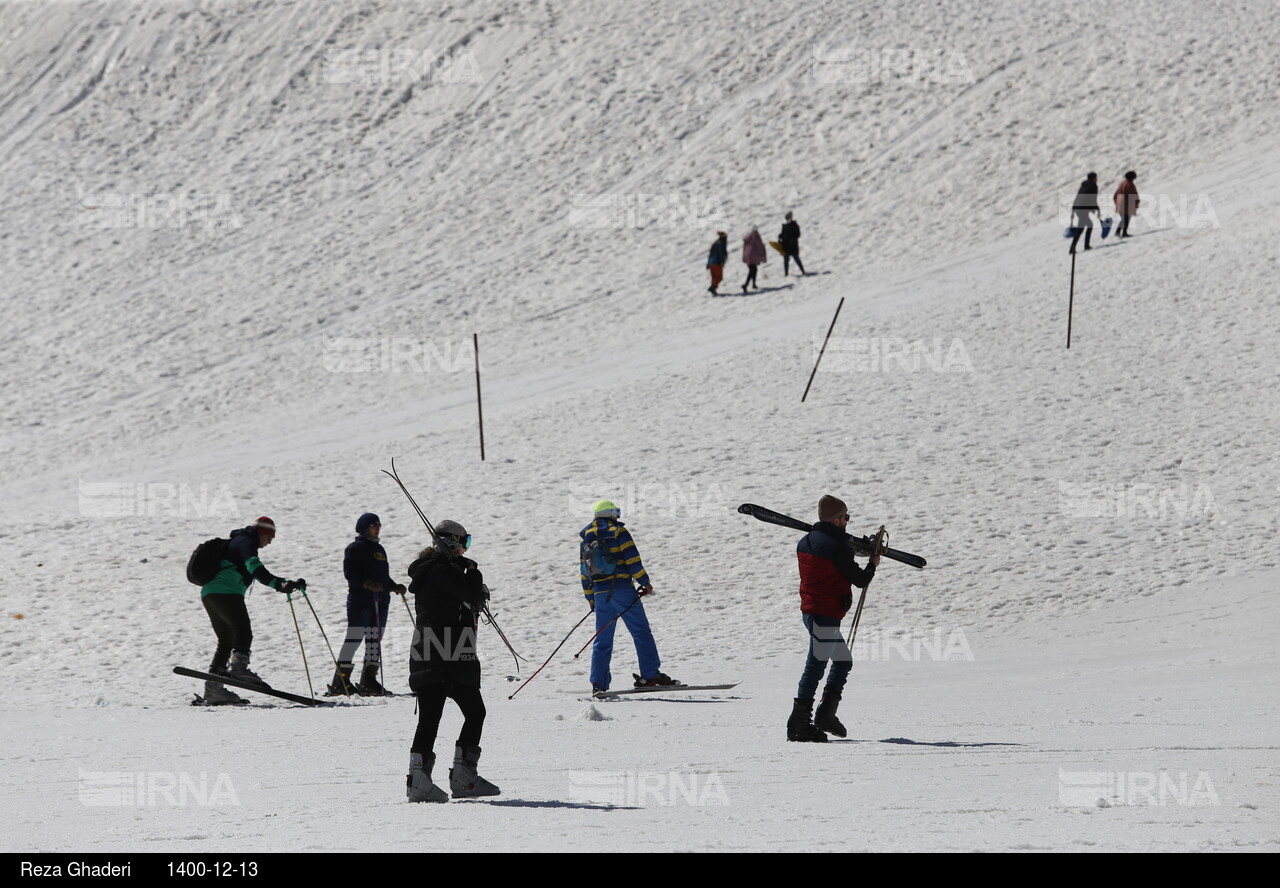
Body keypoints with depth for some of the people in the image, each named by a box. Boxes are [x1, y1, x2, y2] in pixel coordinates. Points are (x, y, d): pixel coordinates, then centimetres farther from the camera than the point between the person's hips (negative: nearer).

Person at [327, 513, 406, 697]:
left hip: (380, 602, 8)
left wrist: (394, 586, 8)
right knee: (354, 639, -10)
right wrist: (367, 583, -27)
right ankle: (340, 683, -9)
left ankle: (368, 681, 12)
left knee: (374, 640, 7)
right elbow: (350, 573, -14)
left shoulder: (379, 549, 21)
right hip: (360, 601, -8)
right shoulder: (355, 548, -4)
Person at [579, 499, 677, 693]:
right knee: (641, 632, -2)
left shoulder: (586, 537, 14)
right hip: (622, 589, -5)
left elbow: (584, 570, 17)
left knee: (603, 639, 8)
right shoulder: (618, 531, -2)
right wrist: (645, 582, -1)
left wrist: (590, 597, 23)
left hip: (600, 593, 5)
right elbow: (632, 559, -9)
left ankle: (598, 683, 2)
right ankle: (650, 674, -9)